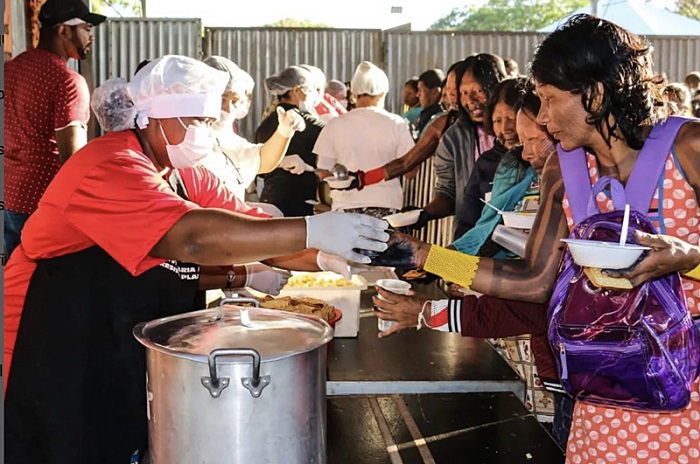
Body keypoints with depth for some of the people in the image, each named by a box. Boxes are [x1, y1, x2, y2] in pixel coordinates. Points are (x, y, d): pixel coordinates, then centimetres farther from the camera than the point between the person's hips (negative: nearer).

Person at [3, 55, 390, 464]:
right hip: (57, 354, -8)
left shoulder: (184, 173, 7)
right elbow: (192, 239, -36)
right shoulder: (111, 167, -23)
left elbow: (250, 224, 5)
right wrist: (311, 231, -39)